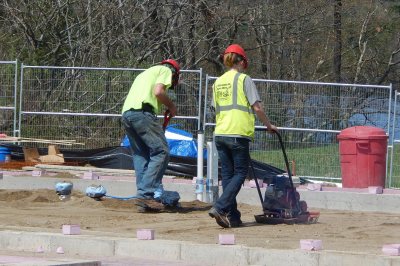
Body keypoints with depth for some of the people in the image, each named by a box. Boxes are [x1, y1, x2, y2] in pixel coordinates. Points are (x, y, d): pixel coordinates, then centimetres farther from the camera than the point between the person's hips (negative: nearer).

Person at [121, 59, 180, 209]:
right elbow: (158, 91, -6)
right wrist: (171, 106, 9)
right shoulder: (166, 70, 12)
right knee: (161, 151, -7)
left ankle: (143, 194, 6)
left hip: (126, 113, 9)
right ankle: (146, 193, -16)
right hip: (142, 112, -8)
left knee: (141, 155, 13)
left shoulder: (145, 73, 36)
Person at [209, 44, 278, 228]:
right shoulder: (244, 79, -4)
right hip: (238, 133, -6)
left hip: (220, 133, 6)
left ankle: (232, 217, 7)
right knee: (240, 173, 0)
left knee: (227, 174, 9)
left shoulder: (218, 82, 14)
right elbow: (257, 107, -7)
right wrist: (269, 125, 6)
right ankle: (220, 207, -17)